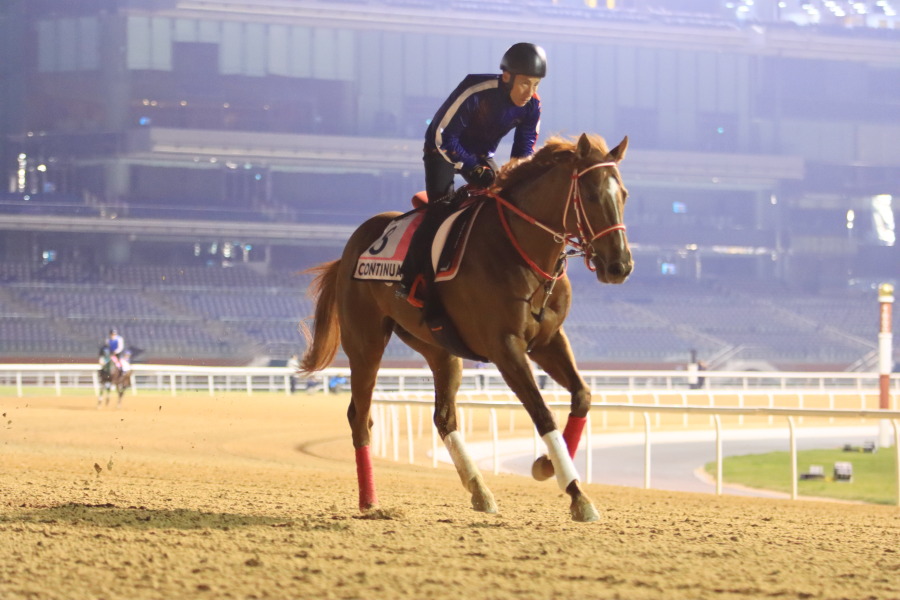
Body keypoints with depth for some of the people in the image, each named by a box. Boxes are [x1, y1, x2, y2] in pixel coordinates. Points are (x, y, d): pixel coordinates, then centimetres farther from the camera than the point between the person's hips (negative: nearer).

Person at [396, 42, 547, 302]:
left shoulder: (532, 106, -16)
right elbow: (443, 137, -28)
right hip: (445, 151, -6)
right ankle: (409, 280, -20)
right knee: (440, 208, -23)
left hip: (482, 156, 6)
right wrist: (472, 169, -32)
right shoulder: (475, 93, -33)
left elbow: (525, 149, -4)